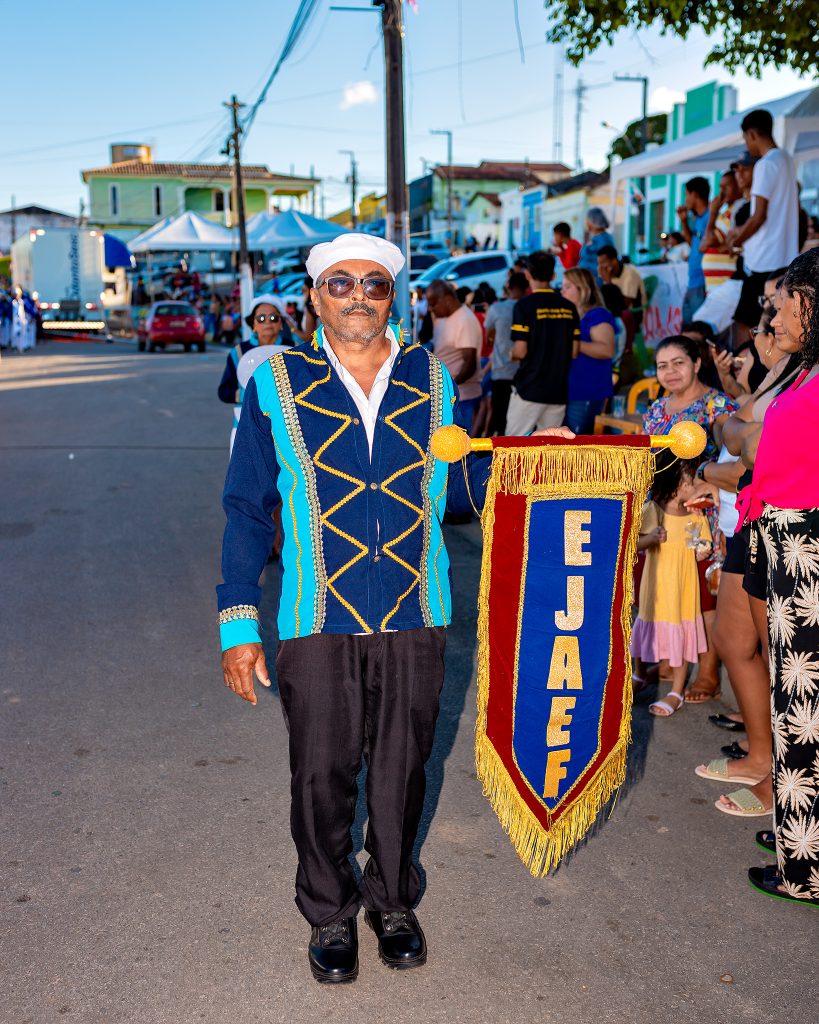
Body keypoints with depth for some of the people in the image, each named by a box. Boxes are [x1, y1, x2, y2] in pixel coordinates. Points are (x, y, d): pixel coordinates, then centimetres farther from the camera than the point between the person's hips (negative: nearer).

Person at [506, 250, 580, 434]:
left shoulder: (525, 305, -10)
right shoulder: (568, 307, 5)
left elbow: (520, 352, -13)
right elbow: (574, 351, 5)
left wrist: (511, 354, 9)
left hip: (529, 389, -5)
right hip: (559, 390, 5)